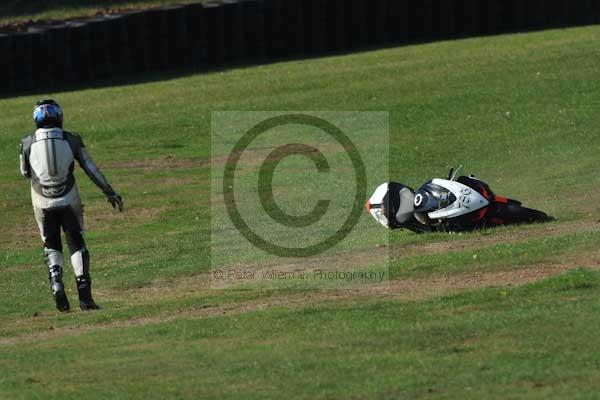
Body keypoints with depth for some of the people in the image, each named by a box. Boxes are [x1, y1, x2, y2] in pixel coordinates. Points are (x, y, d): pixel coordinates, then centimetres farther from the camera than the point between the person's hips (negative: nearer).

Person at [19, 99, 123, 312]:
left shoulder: (28, 143, -4)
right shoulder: (71, 140, -4)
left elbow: (25, 173, 9)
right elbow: (91, 169, -2)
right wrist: (110, 192, 5)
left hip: (43, 203, 0)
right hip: (69, 201, 0)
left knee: (51, 246, 16)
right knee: (77, 244, 8)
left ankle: (56, 284, -8)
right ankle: (84, 295, -2)